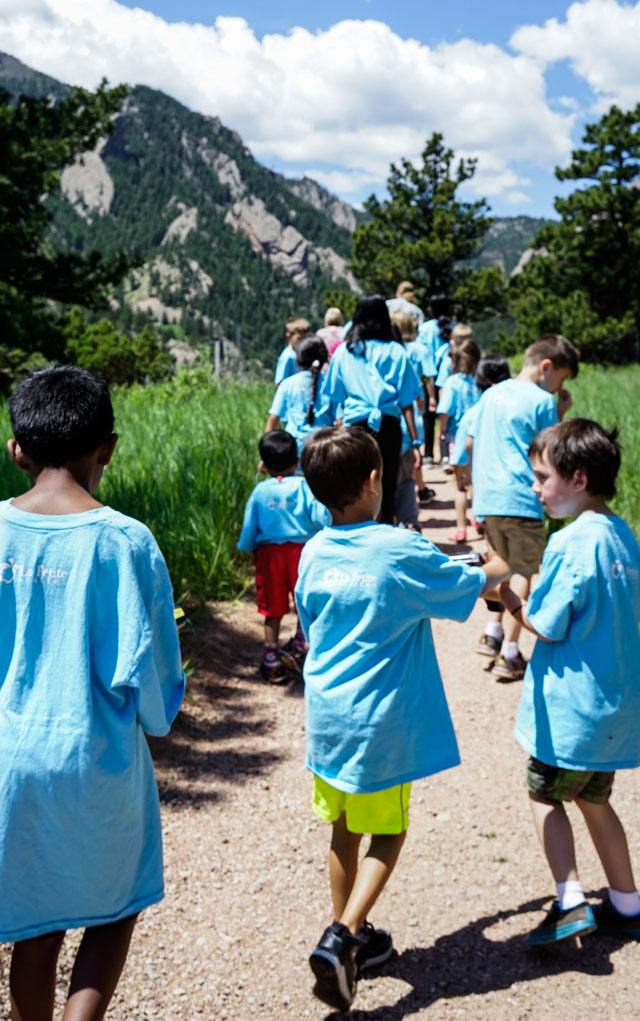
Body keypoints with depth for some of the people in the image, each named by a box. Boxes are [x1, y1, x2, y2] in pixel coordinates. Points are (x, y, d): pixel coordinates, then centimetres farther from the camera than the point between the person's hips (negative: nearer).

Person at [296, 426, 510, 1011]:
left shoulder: (313, 555, 0)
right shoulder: (402, 552, -16)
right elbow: (473, 585, -3)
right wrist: (508, 564, 18)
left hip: (325, 717, 5)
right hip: (379, 724, -5)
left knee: (344, 832, 18)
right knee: (387, 836, 10)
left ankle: (349, 938, 30)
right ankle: (342, 939, -3)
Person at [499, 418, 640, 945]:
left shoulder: (572, 543, -20)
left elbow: (547, 625, -17)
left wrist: (510, 599, -1)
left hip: (572, 706, -8)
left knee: (546, 795, 10)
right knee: (593, 799, 21)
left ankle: (571, 902, 3)